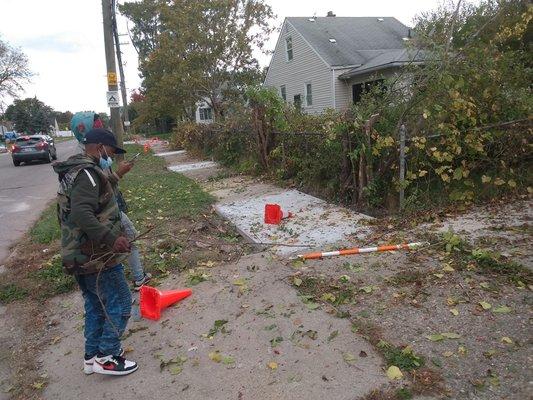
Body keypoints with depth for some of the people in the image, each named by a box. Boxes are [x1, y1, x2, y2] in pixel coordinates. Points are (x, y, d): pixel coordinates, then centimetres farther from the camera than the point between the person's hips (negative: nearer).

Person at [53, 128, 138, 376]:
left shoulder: (73, 172, 15)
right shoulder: (87, 172, -18)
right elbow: (82, 213, -31)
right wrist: (112, 238, -31)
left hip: (80, 256, 10)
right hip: (97, 257, -10)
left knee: (95, 306, 19)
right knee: (120, 304, 2)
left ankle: (92, 357, 29)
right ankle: (108, 357, 9)